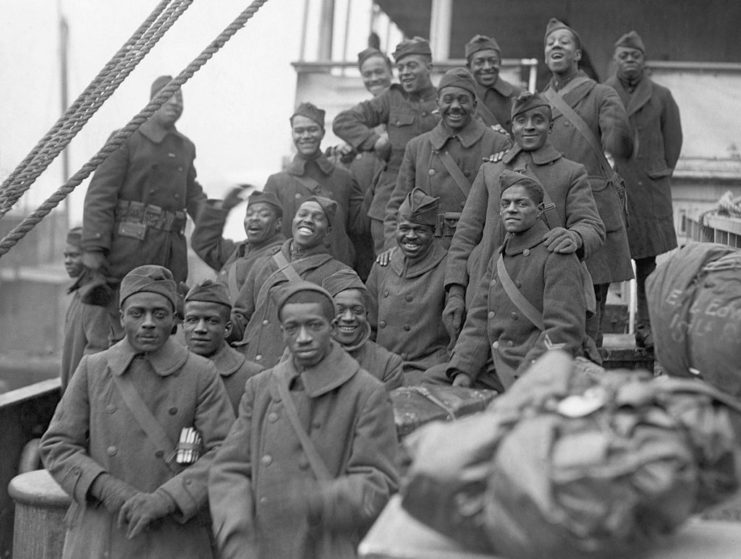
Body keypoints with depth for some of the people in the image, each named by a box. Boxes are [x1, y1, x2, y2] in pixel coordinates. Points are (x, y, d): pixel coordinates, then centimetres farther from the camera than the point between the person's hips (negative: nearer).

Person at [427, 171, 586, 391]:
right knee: (432, 378, 0)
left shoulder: (557, 256, -7)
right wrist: (463, 371, -1)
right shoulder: (498, 258, 19)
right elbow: (478, 321, 15)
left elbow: (565, 331, -15)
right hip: (498, 372, 7)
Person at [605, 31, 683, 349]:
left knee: (650, 258, 1)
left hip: (650, 191, 1)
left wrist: (660, 174, 8)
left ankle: (647, 328, 8)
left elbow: (673, 140, 13)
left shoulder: (661, 96, 10)